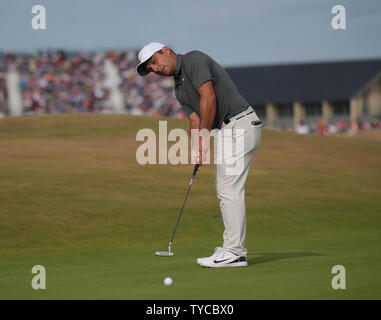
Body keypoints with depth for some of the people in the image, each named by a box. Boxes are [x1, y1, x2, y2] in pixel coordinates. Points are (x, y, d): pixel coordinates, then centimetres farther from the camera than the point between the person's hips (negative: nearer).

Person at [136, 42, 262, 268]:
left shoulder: (193, 60, -8)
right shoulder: (180, 89, 20)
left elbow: (209, 98, -19)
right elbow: (196, 120, 10)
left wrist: (204, 136, -16)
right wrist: (197, 148, -8)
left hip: (239, 124, -10)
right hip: (227, 129, 10)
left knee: (230, 189, -11)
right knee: (226, 190, 12)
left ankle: (234, 252, -11)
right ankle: (234, 249, 15)